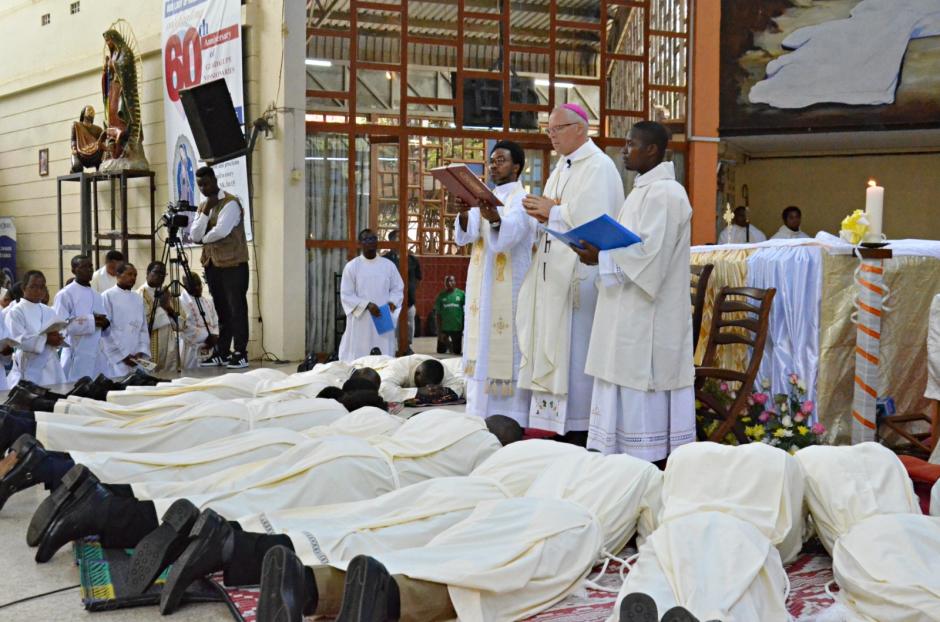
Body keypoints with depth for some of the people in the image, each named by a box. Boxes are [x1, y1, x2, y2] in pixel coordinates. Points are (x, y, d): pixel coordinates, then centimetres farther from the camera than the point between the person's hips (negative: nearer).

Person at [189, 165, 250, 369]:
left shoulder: (230, 203, -10)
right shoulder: (202, 206, 14)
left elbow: (221, 231, -23)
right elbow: (194, 235, 2)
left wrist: (203, 238, -3)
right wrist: (205, 211, -8)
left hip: (233, 265, -7)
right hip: (212, 265, 7)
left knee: (236, 309, -4)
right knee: (220, 310, 11)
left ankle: (240, 354, -2)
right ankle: (222, 352, 16)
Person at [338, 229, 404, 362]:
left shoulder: (388, 265, 7)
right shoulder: (351, 267, -1)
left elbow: (398, 288, 13)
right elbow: (346, 296, -4)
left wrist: (392, 302, -8)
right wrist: (367, 305, -16)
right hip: (361, 321, -2)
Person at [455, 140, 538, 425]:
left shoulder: (521, 200, -4)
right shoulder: (484, 199, 15)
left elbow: (507, 237, -23)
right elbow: (464, 236, 0)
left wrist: (495, 220, -44)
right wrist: (464, 214, -21)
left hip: (509, 288, -7)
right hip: (482, 287, 7)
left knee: (508, 351, -8)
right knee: (483, 350, 6)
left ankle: (513, 420, -5)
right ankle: (481, 416, 10)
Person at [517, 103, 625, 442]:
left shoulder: (598, 167, -10)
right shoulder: (562, 167, 18)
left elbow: (595, 221, -21)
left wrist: (552, 211, -11)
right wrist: (542, 213, -2)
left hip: (579, 272, -9)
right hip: (555, 271, 9)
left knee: (576, 349, -6)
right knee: (552, 347, 8)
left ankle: (580, 425, 1)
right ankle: (552, 420, 14)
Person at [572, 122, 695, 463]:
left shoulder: (663, 194, -15)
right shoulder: (644, 190, 17)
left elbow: (651, 255, -22)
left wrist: (602, 257, -19)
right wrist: (600, 252, 6)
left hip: (648, 318, -10)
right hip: (631, 315, 10)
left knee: (640, 395, -6)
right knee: (626, 389, 11)